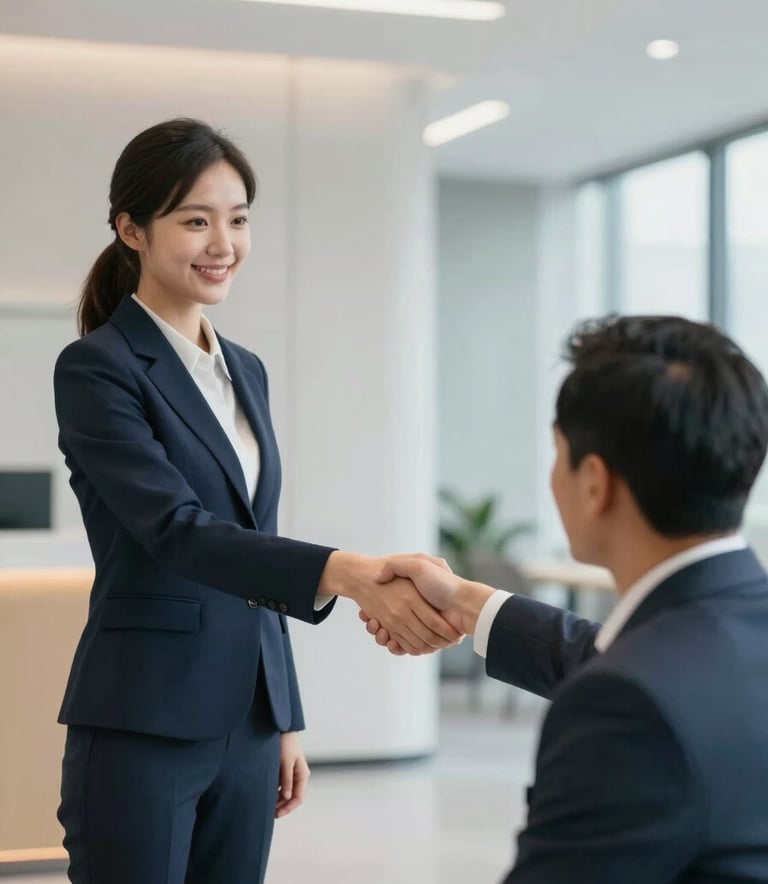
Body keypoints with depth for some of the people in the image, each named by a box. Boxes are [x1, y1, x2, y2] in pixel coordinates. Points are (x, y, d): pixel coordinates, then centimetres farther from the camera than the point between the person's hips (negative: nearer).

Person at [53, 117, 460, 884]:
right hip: (141, 730, -7)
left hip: (245, 726, 7)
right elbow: (177, 530, -24)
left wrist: (286, 720, 16)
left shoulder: (246, 371, 13)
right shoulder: (96, 369, -10)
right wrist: (347, 574, -38)